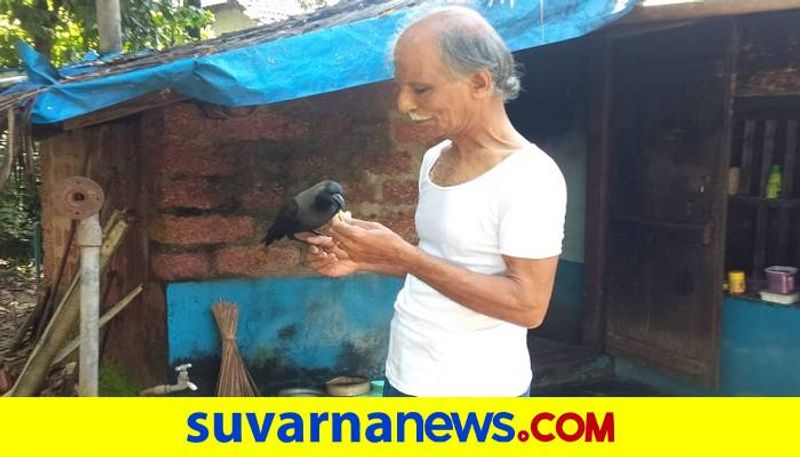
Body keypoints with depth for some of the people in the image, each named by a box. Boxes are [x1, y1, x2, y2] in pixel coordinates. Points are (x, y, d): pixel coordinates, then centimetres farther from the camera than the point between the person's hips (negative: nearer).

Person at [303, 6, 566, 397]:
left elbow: (528, 304, -23)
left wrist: (402, 255, -25)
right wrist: (361, 260, 1)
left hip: (474, 393, -7)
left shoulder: (529, 176, -19)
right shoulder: (434, 160, 6)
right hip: (405, 378, 8)